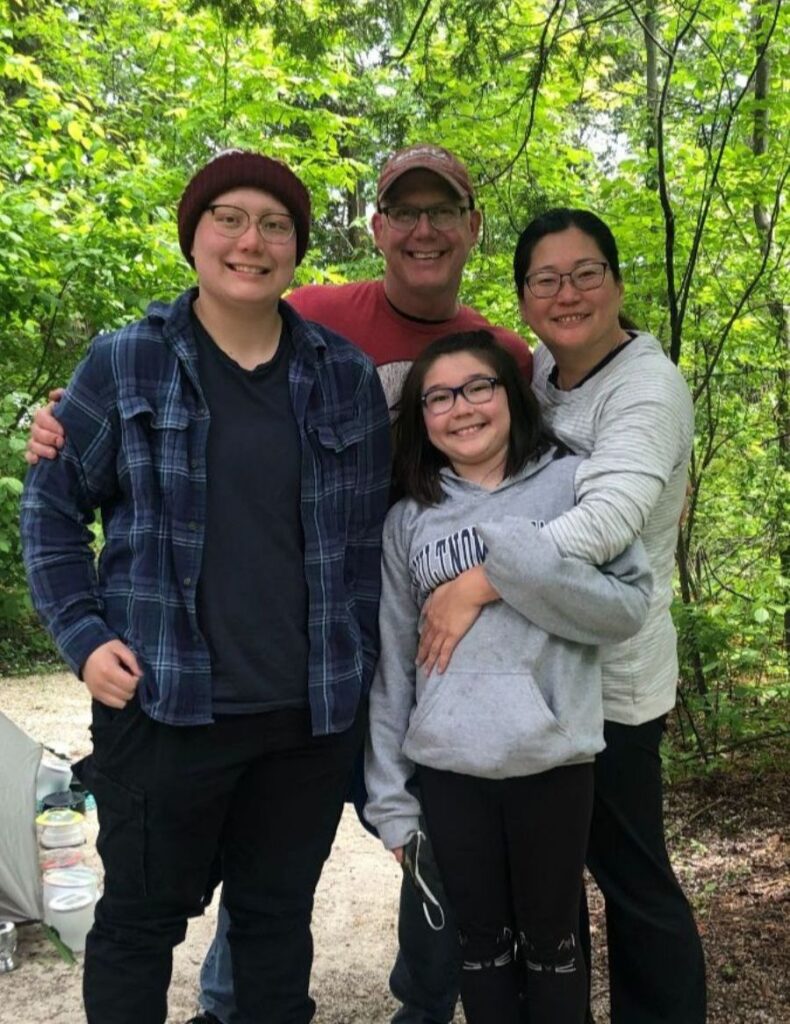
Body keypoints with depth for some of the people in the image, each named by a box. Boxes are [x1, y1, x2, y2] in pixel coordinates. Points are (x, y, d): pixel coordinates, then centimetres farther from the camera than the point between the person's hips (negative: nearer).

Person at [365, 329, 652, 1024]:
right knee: (482, 944, 15)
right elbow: (393, 663, 5)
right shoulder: (408, 521, 5)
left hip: (552, 762, -2)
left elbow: (631, 606, -10)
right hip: (447, 769, 2)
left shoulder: (571, 484, -1)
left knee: (549, 941, 14)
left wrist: (512, 562, -19)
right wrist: (390, 797, 4)